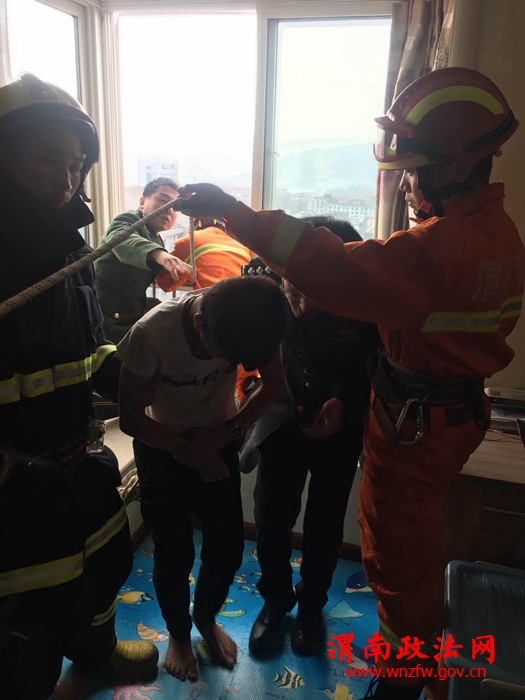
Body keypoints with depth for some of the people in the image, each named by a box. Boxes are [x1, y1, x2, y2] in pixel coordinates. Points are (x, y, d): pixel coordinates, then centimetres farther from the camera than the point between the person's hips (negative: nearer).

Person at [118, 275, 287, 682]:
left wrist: (226, 432, -17)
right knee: (175, 556, 5)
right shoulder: (152, 333, -34)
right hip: (162, 447, -2)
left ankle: (207, 618, 40)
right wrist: (191, 452, -13)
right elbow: (131, 419, -20)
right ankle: (178, 633, 36)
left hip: (217, 441, 3)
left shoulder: (248, 320, -25)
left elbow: (274, 385, -8)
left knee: (228, 548, 9)